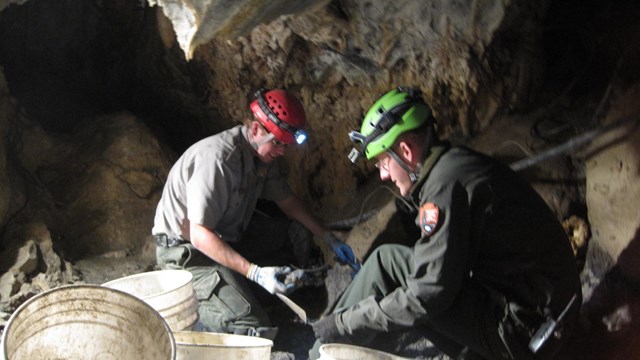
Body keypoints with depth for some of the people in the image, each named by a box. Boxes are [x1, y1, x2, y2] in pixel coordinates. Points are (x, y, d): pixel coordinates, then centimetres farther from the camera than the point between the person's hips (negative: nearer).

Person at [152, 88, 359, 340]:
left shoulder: (263, 152, -1)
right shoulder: (217, 159, -29)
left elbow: (287, 201, 14)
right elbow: (200, 236, -31)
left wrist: (331, 240, 9)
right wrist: (255, 272, -36)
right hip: (186, 250, -9)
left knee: (300, 236, 7)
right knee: (255, 329, -22)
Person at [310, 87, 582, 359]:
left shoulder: (446, 182, -18)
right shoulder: (462, 162, 12)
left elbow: (426, 297, -20)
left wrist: (343, 323, -12)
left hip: (519, 328, -10)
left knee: (386, 263, -7)